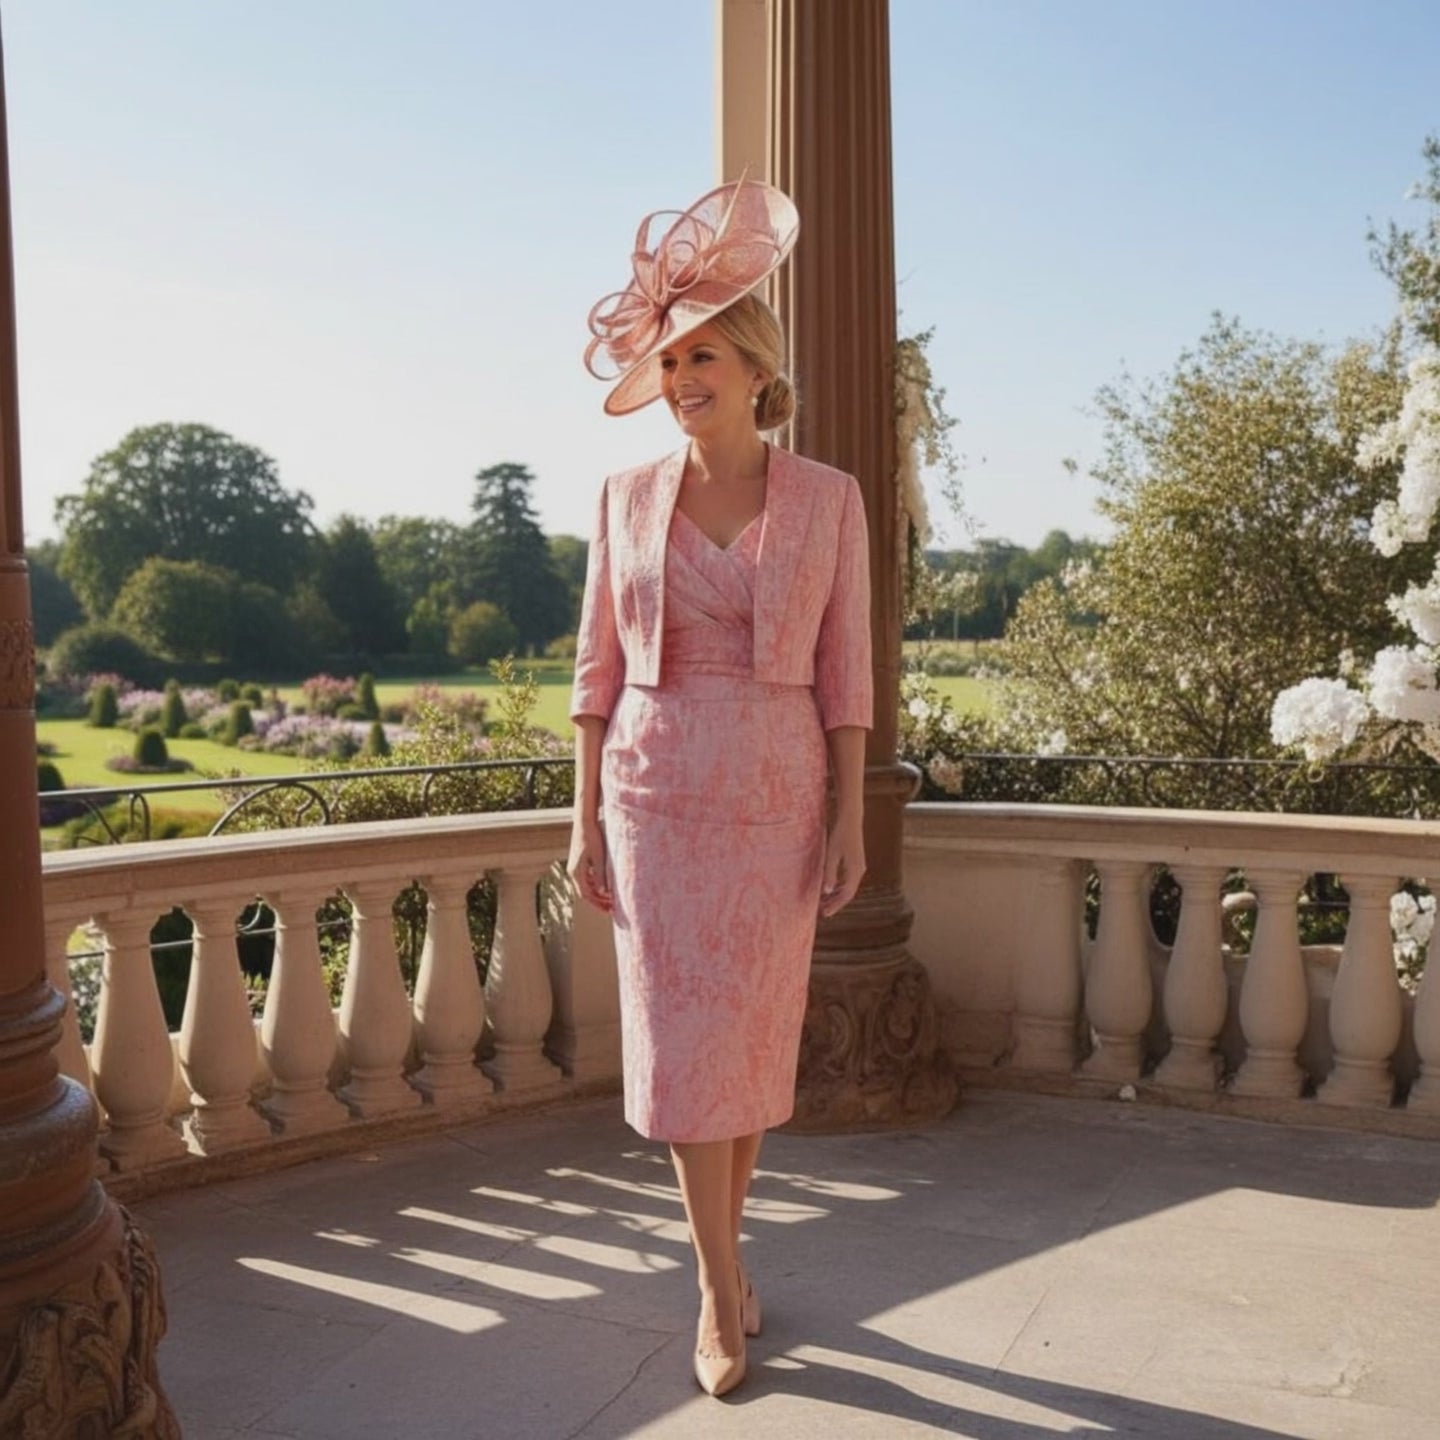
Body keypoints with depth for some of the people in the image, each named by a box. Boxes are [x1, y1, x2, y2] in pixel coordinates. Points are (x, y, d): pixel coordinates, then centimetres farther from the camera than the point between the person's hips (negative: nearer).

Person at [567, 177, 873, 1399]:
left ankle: (721, 1257, 29)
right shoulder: (631, 497, 2)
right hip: (658, 792, 1)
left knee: (755, 1033, 8)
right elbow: (600, 667, 3)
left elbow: (844, 670, -1)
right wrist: (586, 819, 0)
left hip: (776, 794, 0)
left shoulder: (828, 497, -2)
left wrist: (850, 821, -5)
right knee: (683, 1039, 0)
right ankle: (725, 1291, 15)